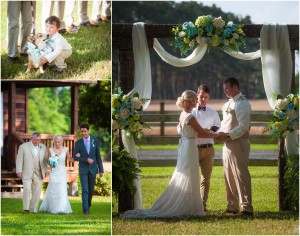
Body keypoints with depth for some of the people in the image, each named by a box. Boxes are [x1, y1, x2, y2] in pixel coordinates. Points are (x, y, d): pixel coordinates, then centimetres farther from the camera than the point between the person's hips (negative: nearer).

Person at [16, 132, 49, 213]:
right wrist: (19, 171, -9)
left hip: (38, 174, 3)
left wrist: (45, 171, 7)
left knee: (37, 191, 0)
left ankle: (33, 209, 9)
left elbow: (45, 160, 13)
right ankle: (26, 208, -8)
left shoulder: (43, 147, 9)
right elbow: (19, 160, -1)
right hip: (27, 173, -3)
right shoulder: (23, 147, 0)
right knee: (27, 189, -16)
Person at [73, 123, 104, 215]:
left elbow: (98, 156, 3)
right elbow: (75, 157, -5)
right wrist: (86, 159, -17)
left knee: (91, 190, 11)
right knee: (85, 190, -9)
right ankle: (85, 209, -11)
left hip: (93, 169, 2)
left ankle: (88, 205, 31)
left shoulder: (95, 141, 0)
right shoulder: (78, 143, -2)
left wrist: (101, 169, 2)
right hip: (83, 169, -2)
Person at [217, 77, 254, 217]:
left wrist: (228, 135, -24)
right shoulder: (227, 105, 17)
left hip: (238, 143, -9)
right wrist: (219, 133, 4)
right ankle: (232, 207, 20)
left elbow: (243, 127, -19)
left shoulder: (242, 104, -11)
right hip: (227, 144, 9)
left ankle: (247, 208, -6)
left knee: (241, 176, -8)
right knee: (229, 176, 13)